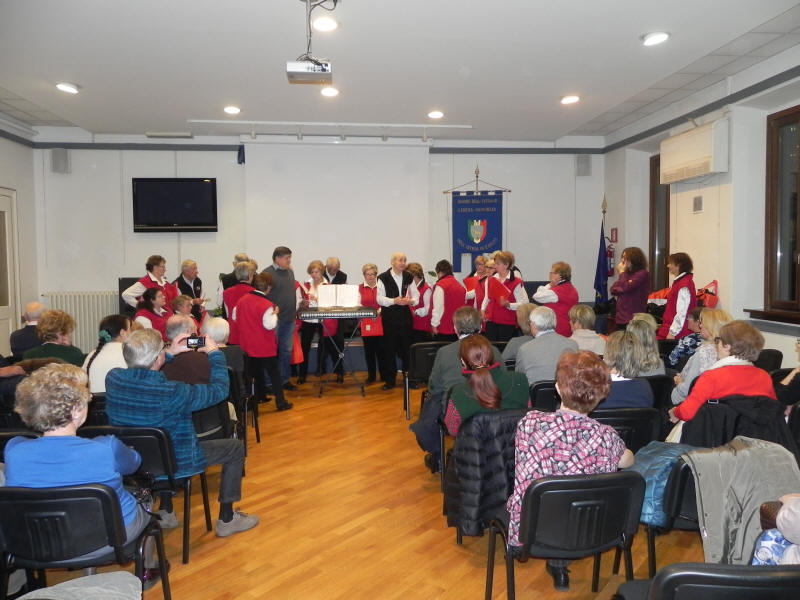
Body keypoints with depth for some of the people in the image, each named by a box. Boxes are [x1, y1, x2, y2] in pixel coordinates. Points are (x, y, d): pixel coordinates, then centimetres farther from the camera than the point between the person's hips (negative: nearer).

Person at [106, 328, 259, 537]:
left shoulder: (112, 378, -16)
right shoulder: (171, 392, -33)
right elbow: (219, 390, -17)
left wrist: (170, 353, 8)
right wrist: (214, 353, -4)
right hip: (172, 464, -6)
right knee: (235, 448, 11)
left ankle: (165, 512, 40)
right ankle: (226, 519, 21)